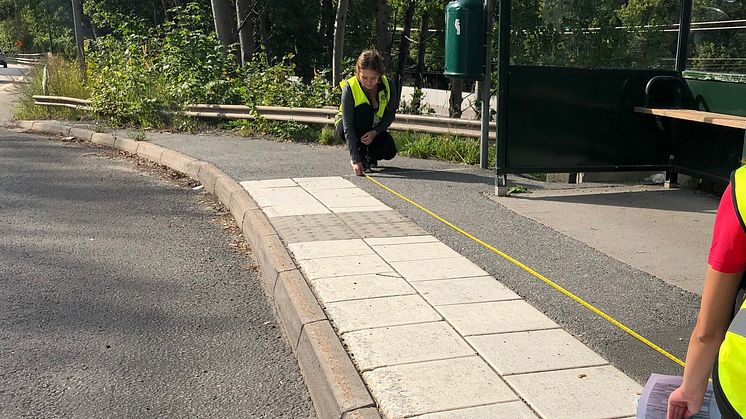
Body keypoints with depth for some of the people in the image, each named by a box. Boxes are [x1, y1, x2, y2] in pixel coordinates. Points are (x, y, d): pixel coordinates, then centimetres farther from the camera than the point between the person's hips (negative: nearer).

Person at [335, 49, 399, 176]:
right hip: (344, 127, -3)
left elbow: (390, 115, -8)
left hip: (374, 128, 3)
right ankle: (361, 154, -20)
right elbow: (348, 126, -33)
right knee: (364, 109, -34)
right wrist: (355, 159, -41)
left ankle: (370, 155, 11)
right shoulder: (349, 88, -29)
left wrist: (375, 132, -29)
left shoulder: (389, 85, -20)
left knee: (389, 151, -24)